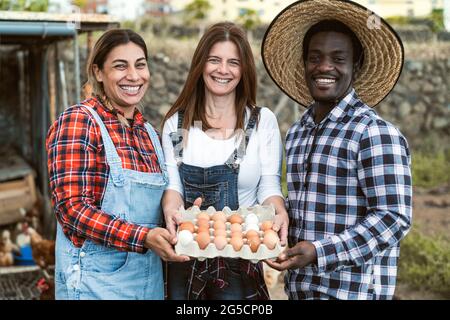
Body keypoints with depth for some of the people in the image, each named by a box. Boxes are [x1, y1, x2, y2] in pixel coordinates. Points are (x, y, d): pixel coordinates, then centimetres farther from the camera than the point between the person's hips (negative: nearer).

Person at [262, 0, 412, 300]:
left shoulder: (376, 133, -14)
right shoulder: (296, 132, 8)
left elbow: (394, 218, -19)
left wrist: (320, 252, -25)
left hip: (352, 291, -7)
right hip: (300, 287, 7)